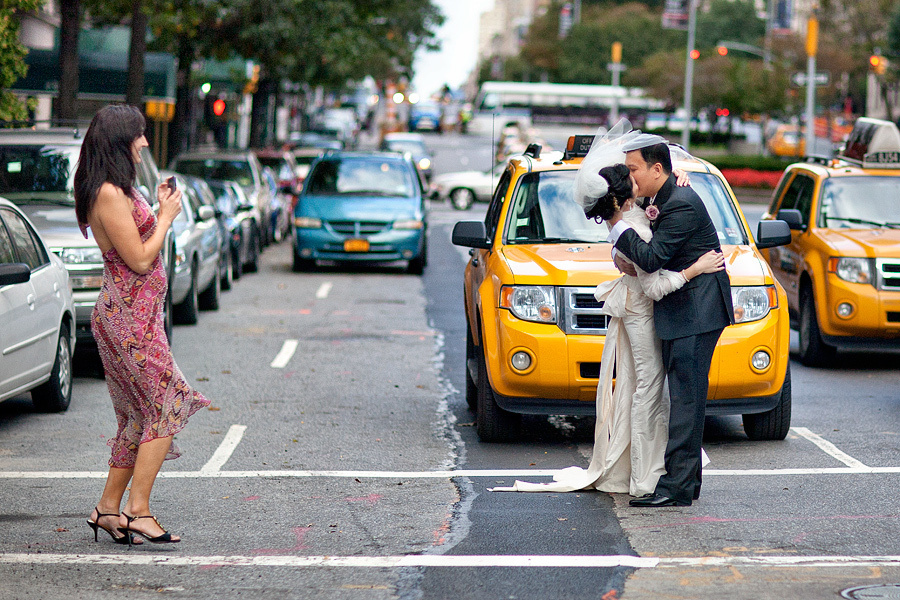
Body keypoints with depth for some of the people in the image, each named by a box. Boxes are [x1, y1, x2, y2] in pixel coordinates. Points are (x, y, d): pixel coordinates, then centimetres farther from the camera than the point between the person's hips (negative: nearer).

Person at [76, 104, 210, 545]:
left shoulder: (118, 191, 15)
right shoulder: (110, 194, -17)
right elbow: (140, 259, -17)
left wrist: (160, 211, 15)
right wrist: (167, 216, -6)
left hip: (134, 313, 10)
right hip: (129, 315, -10)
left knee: (140, 416, 12)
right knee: (166, 409, -8)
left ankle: (108, 509, 15)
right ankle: (138, 510, -8)